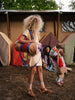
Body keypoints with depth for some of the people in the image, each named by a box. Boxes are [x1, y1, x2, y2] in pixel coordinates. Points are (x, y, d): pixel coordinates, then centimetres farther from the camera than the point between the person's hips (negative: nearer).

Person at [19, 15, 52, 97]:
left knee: (40, 69, 9)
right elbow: (20, 40, -18)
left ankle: (42, 88, 17)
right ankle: (29, 89, 3)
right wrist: (30, 41, -24)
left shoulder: (36, 31, 15)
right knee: (33, 70, -9)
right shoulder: (27, 31, -9)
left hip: (38, 52, 8)